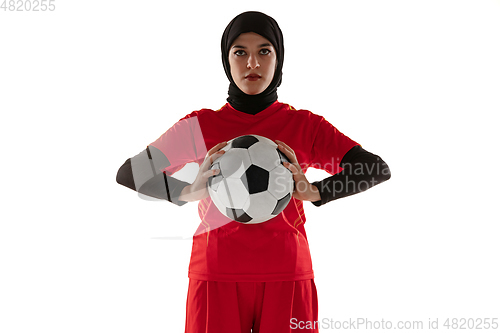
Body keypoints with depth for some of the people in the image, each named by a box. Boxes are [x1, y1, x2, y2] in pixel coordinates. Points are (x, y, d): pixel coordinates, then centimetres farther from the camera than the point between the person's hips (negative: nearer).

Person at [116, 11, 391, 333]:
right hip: (217, 276, 0)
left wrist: (315, 192, -21)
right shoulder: (199, 126, 4)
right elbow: (128, 174, 1)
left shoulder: (306, 126, 4)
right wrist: (189, 192, -17)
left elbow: (378, 169, -4)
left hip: (287, 276, 0)